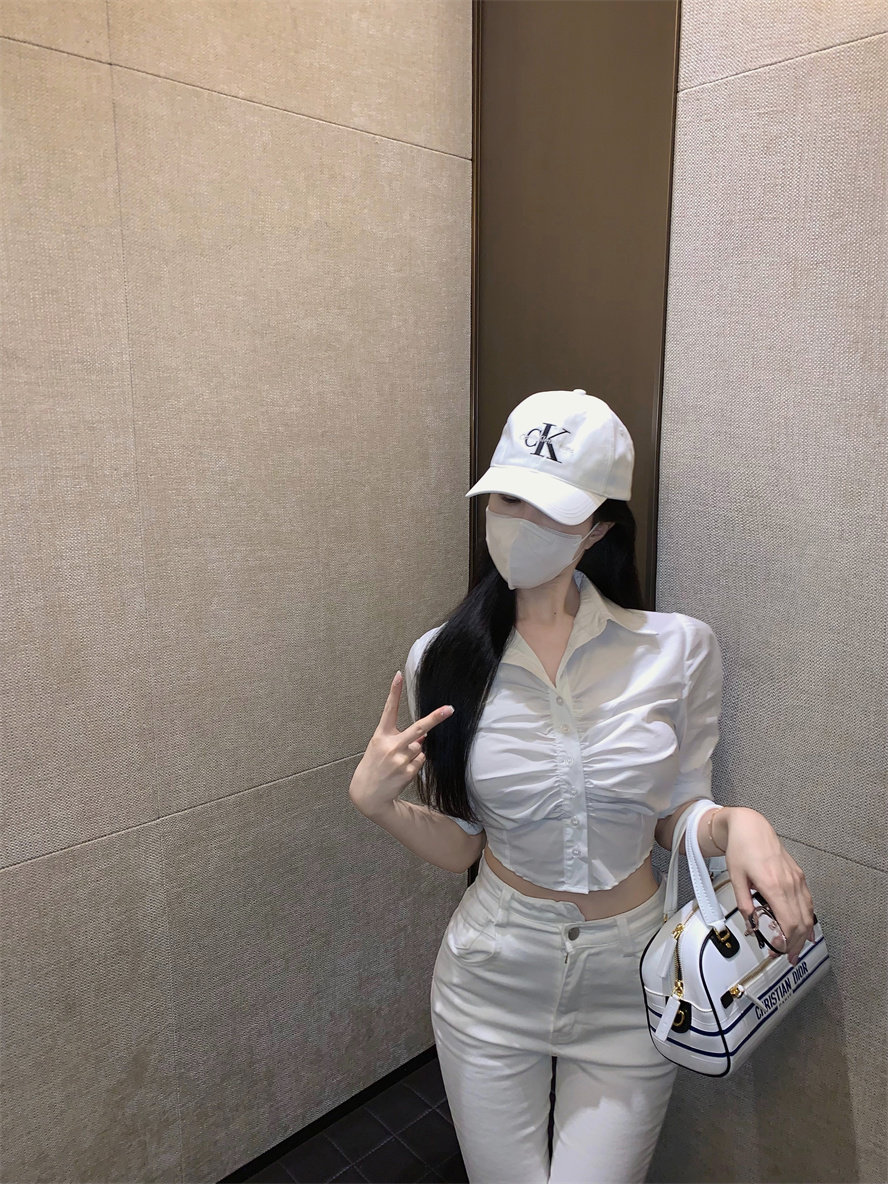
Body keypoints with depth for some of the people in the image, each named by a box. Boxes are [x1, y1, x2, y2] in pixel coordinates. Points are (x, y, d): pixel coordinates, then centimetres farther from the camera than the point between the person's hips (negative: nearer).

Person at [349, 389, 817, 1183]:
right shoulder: (444, 660, -11)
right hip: (493, 976, 1)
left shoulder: (678, 649, -14)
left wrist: (738, 823, -22)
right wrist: (376, 801, -19)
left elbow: (675, 820, -2)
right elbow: (459, 847, -2)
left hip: (629, 984, 0)